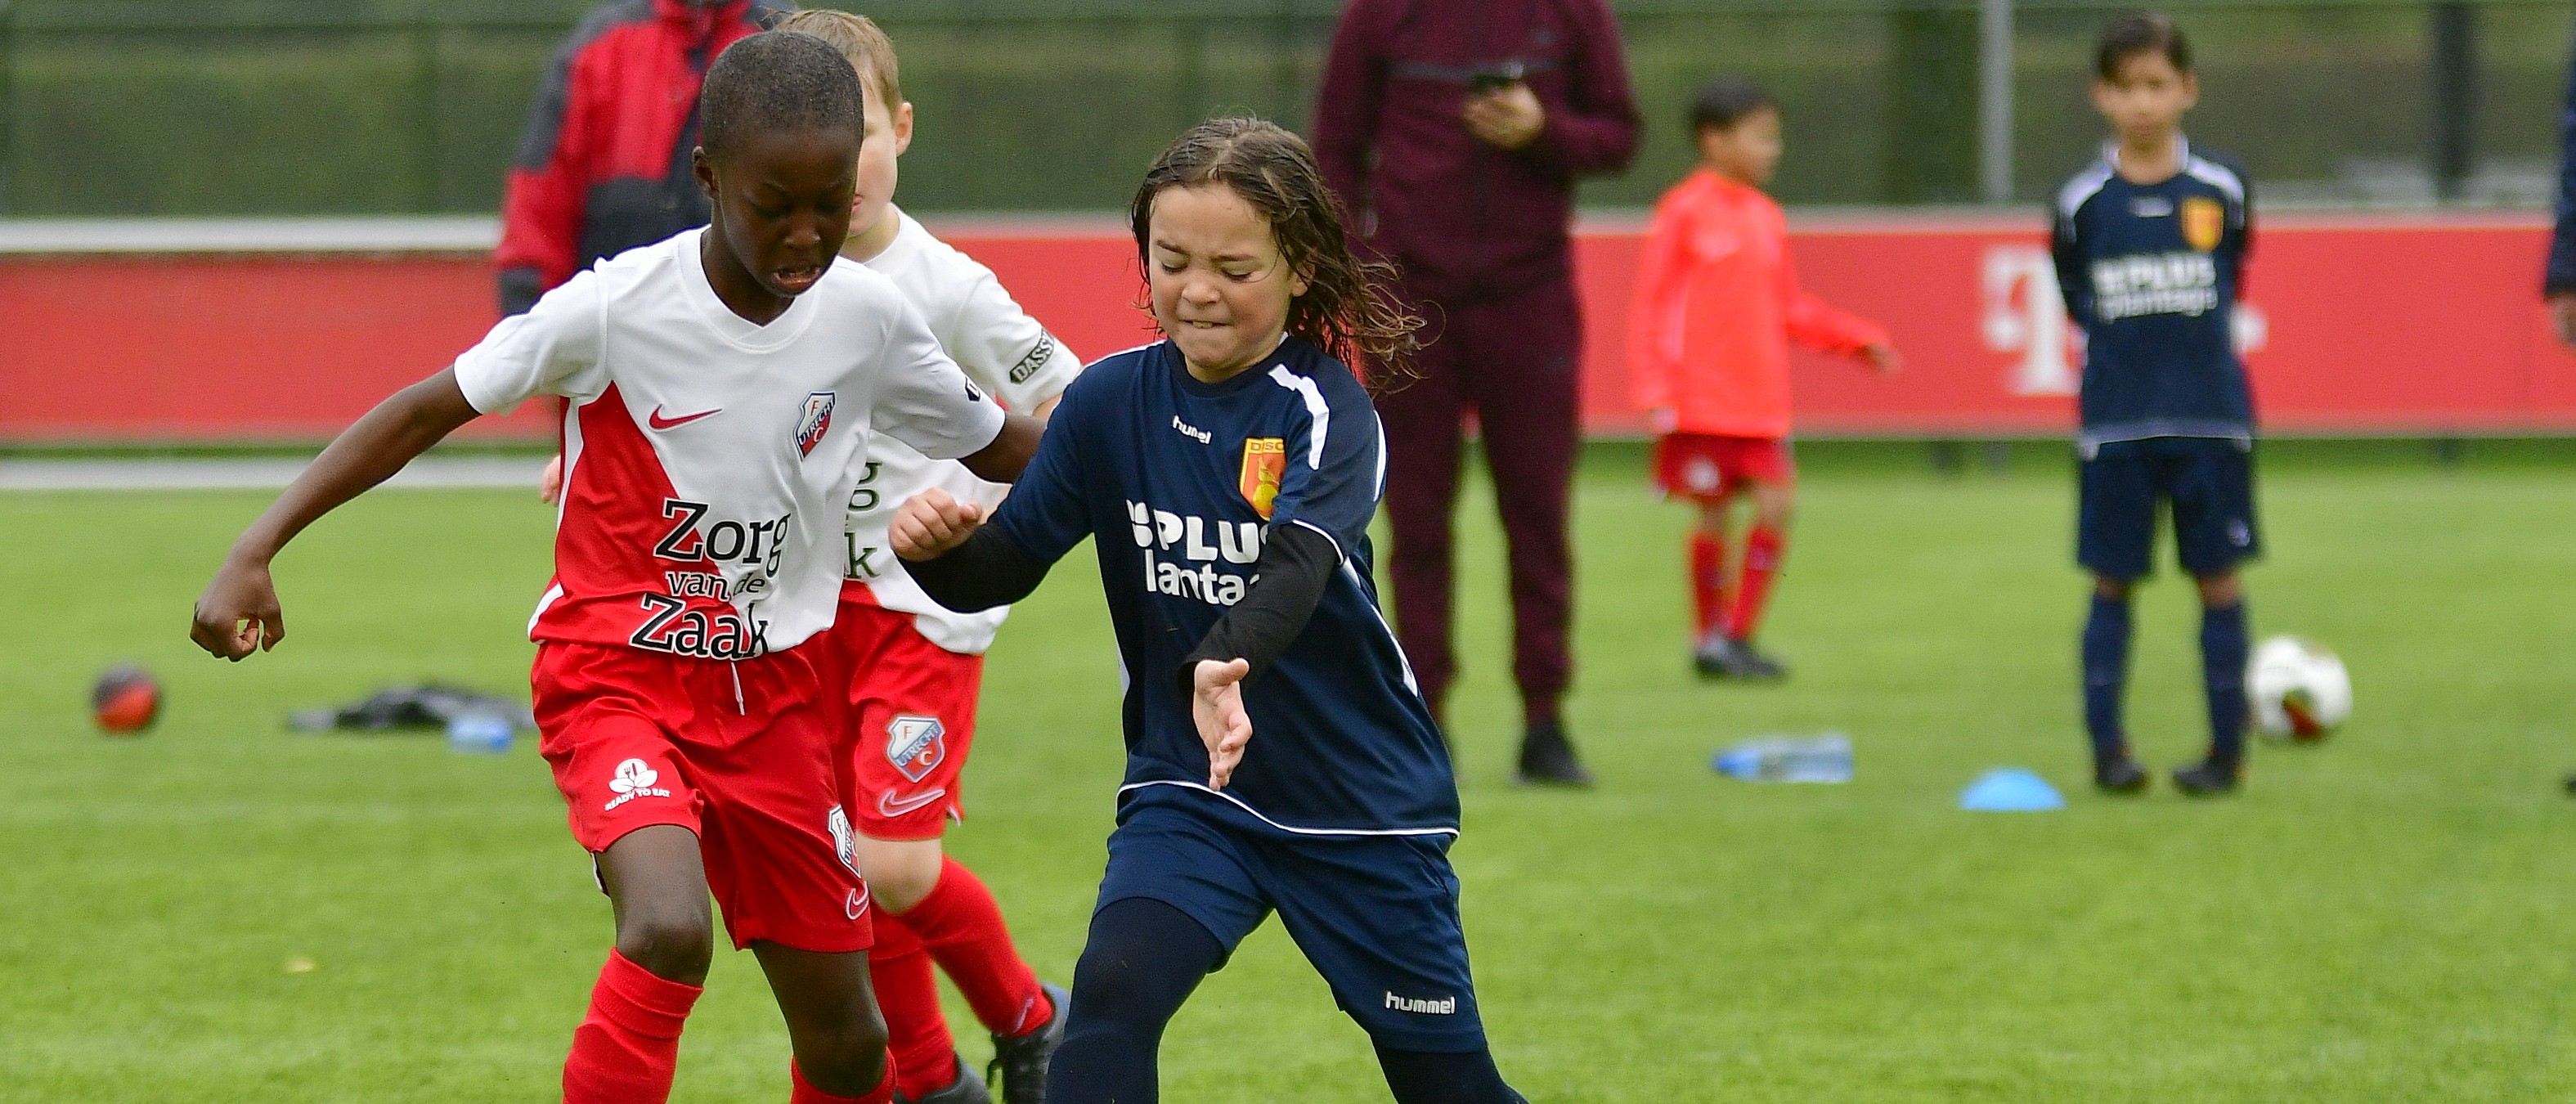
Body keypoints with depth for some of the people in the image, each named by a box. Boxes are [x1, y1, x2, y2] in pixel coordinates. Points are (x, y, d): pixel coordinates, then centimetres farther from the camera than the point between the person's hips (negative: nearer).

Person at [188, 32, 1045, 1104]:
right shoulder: (615, 309, -18)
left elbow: (999, 446, 12)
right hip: (618, 679, -4)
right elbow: (428, 410, -10)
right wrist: (256, 552, -15)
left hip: (772, 691, 4)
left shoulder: (867, 319, -5)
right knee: (670, 928, -33)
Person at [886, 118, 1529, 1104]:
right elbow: (1004, 566, -3)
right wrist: (939, 548, -27)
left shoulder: (1323, 409, -18)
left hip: (1362, 799, -2)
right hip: (1187, 791, 2)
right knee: (1113, 988, -25)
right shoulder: (1111, 402, -5)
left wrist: (1228, 668, -57)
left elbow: (1296, 563, -36)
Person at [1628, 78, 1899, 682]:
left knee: (1775, 507, -3)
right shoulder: (1684, 211, -6)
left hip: (1761, 405, 5)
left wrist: (1858, 338, 10)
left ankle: (1737, 636, 8)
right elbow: (1649, 308, -6)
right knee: (1713, 515, -1)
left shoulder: (1766, 218, 12)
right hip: (1702, 405, -5)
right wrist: (1656, 393, -12)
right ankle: (1707, 638, 15)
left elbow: (1790, 310, 19)